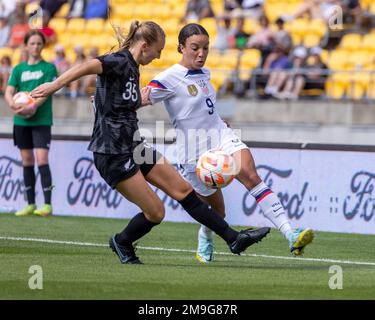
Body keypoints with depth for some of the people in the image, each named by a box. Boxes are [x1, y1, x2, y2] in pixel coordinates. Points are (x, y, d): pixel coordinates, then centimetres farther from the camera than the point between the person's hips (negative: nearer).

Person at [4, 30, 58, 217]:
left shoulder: (49, 68, 1)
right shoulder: (19, 69, 10)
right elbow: (8, 92, 2)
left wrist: (32, 107, -26)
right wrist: (14, 105, -20)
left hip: (41, 120, -4)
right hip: (21, 121, 4)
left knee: (42, 160, -12)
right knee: (27, 161, 7)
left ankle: (47, 204, -12)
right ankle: (30, 204, 13)